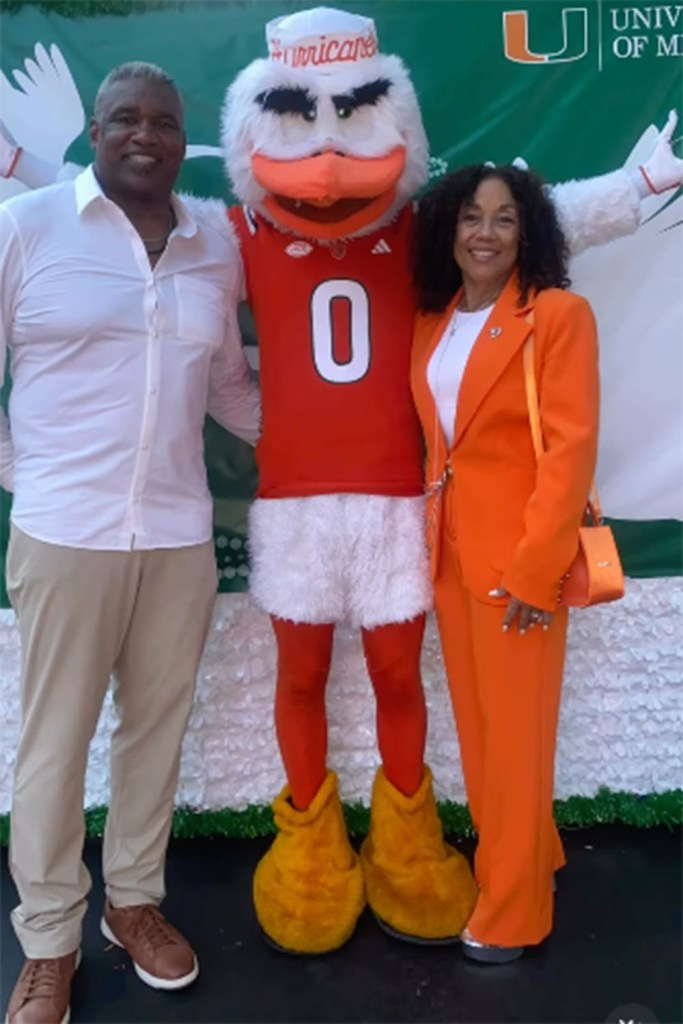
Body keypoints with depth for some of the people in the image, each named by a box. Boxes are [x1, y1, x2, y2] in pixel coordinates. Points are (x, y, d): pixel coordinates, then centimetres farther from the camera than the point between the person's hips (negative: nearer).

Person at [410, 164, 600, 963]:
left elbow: (571, 449, -14)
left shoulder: (559, 314, -8)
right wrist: (429, 533, 1)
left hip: (519, 552, -6)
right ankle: (523, 859, 38)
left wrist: (535, 566, -18)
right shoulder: (432, 323, 11)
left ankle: (511, 910, 21)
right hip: (449, 549, 6)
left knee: (515, 731, 4)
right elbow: (432, 440, 12)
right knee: (475, 722, 16)